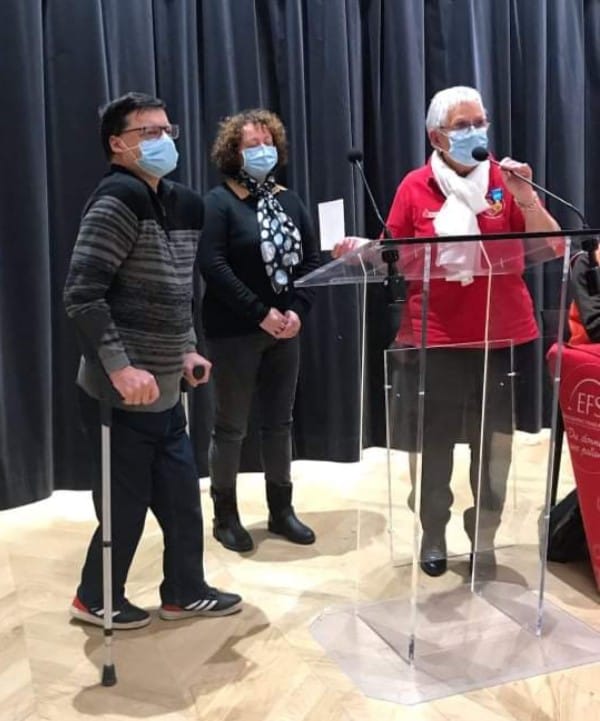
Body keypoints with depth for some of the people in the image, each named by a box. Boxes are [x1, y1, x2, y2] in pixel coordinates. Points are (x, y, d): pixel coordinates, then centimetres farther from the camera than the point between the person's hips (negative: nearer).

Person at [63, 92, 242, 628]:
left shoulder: (184, 204, 11)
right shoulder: (118, 198, -15)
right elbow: (81, 294, -21)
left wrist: (186, 348, 14)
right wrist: (120, 367, -23)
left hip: (164, 389, 8)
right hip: (125, 392, -8)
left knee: (182, 496, 15)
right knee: (127, 503, 5)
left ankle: (185, 592, 33)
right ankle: (97, 599, 27)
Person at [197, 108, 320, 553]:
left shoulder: (289, 201, 12)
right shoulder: (219, 201, -5)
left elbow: (312, 261, 7)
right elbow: (213, 266, -16)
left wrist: (297, 311, -8)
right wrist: (261, 313, -19)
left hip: (285, 329, 5)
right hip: (235, 332, -5)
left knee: (280, 422, 12)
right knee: (231, 426, 3)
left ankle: (281, 510, 24)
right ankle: (225, 515, 17)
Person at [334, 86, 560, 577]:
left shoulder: (506, 180, 2)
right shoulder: (415, 187, 0)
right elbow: (395, 256, 4)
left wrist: (525, 196, -18)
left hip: (501, 334, 1)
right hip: (435, 336, -1)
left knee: (494, 445, 10)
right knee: (432, 444, 9)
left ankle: (484, 538, 29)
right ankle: (433, 535, 30)